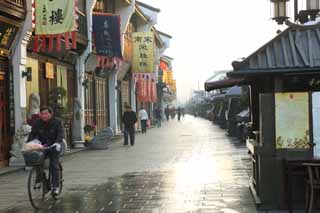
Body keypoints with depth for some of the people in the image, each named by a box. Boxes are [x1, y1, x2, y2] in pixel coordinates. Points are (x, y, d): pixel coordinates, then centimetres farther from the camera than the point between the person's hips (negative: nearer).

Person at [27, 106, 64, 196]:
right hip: (42, 146, 3)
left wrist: (58, 142, -38)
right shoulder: (37, 123, 2)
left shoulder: (57, 122, -7)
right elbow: (32, 134, -4)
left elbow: (60, 134, -18)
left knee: (54, 166, -12)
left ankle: (55, 187, -10)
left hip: (54, 147, -3)